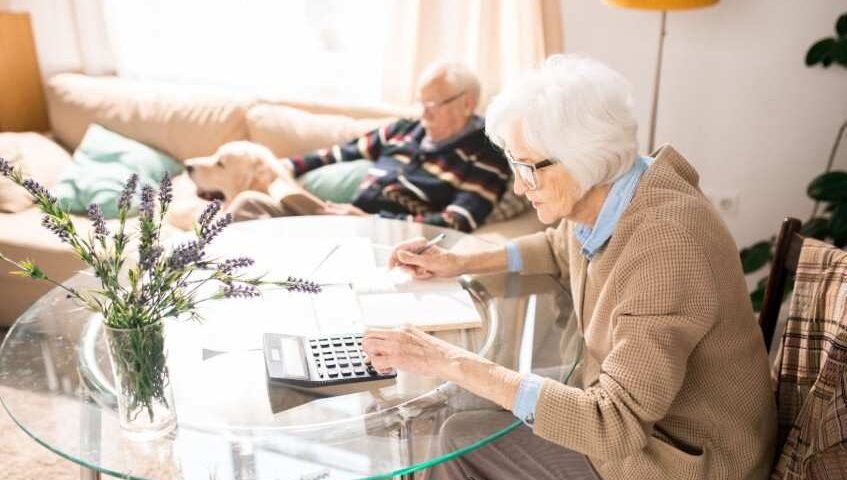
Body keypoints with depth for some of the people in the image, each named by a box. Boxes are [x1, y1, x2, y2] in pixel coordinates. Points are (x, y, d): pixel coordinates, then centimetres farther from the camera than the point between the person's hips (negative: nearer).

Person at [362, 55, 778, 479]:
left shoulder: (666, 245, -33)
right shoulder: (598, 198, -7)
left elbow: (615, 426, -35)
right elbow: (561, 249, 18)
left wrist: (455, 364, -34)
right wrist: (462, 263, 5)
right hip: (631, 415, 7)